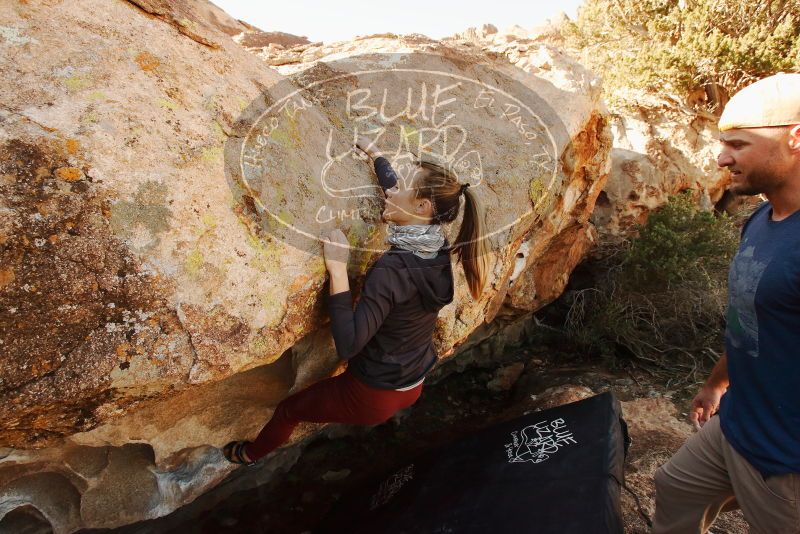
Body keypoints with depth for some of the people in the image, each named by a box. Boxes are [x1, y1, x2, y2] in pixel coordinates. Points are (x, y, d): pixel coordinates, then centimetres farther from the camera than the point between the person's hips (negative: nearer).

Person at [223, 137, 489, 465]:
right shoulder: (437, 249, -10)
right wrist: (373, 153, 20)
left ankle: (253, 453, 48)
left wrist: (338, 269, -32)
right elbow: (394, 187, 7)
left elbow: (347, 346, -34)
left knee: (289, 408, 21)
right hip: (413, 388, 6)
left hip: (374, 397, -6)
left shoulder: (393, 268, -33)